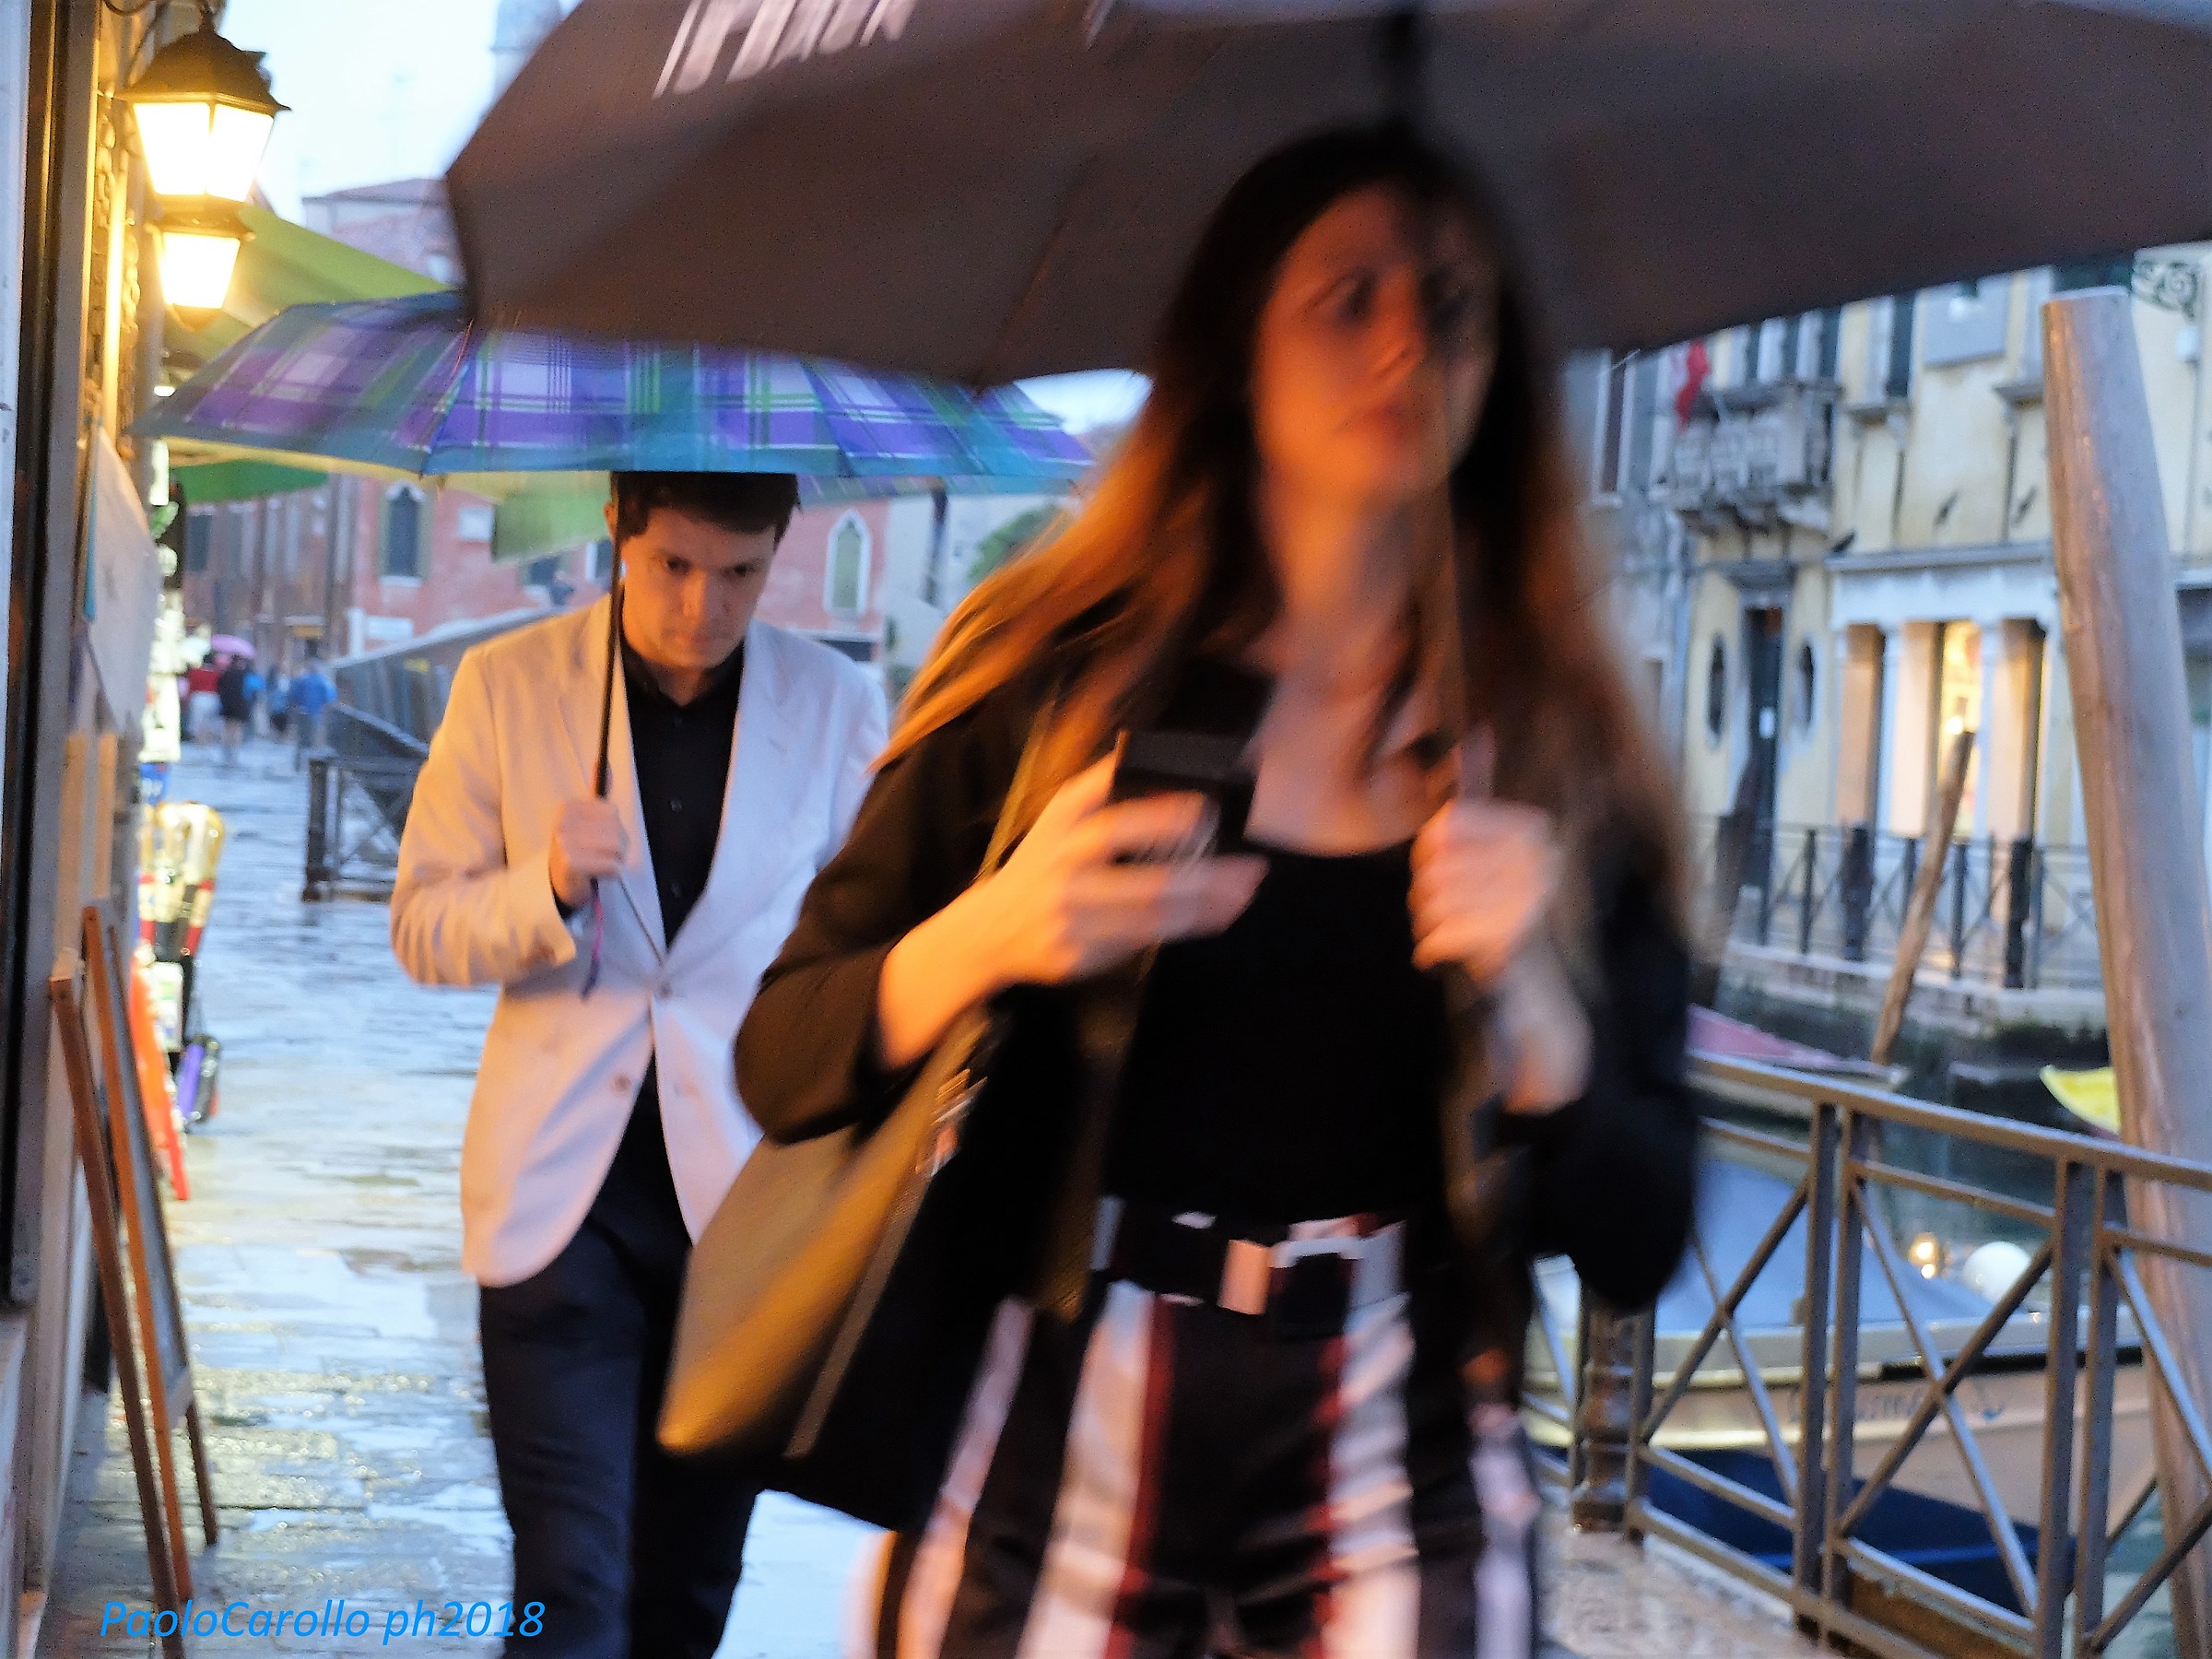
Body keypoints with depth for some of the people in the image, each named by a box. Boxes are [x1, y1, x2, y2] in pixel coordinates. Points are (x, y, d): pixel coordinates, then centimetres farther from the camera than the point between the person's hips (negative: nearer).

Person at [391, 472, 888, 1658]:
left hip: (745, 1194, 1)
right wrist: (548, 890, -19)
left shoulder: (837, 705, 0)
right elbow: (423, 925, 2)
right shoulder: (507, 685, -1)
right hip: (562, 1187, -1)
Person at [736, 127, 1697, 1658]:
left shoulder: (1557, 752, 0)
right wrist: (982, 938, -20)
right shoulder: (1052, 679, -2)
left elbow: (1639, 1250, -1)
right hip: (1050, 1463, 0)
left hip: (1393, 1492, 1)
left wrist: (1525, 997, -18)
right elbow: (780, 1067, -2)